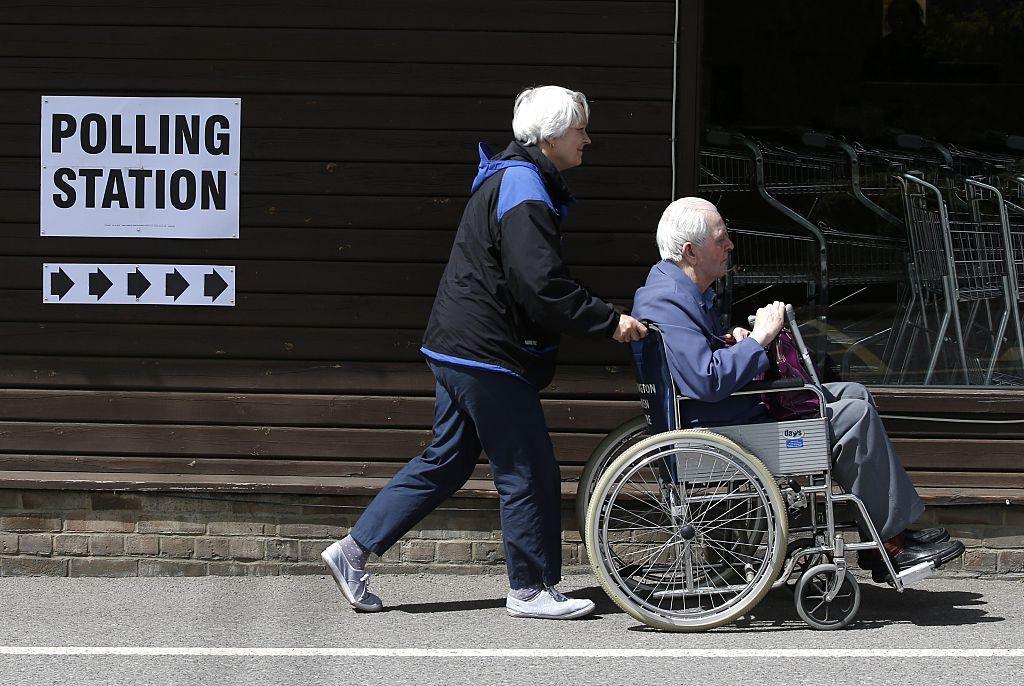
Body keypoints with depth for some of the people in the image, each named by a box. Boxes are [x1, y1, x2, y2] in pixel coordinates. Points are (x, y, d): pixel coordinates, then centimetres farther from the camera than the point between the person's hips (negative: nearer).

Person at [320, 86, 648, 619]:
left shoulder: (509, 180, 18)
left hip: (459, 349, 11)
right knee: (529, 470, -1)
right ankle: (531, 589, 8)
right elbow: (543, 287, -23)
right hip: (487, 354, -11)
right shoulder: (523, 189, -17)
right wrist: (608, 322, -17)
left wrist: (601, 318, 19)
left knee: (445, 462, 15)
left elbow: (539, 279, 24)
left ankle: (353, 551, 15)